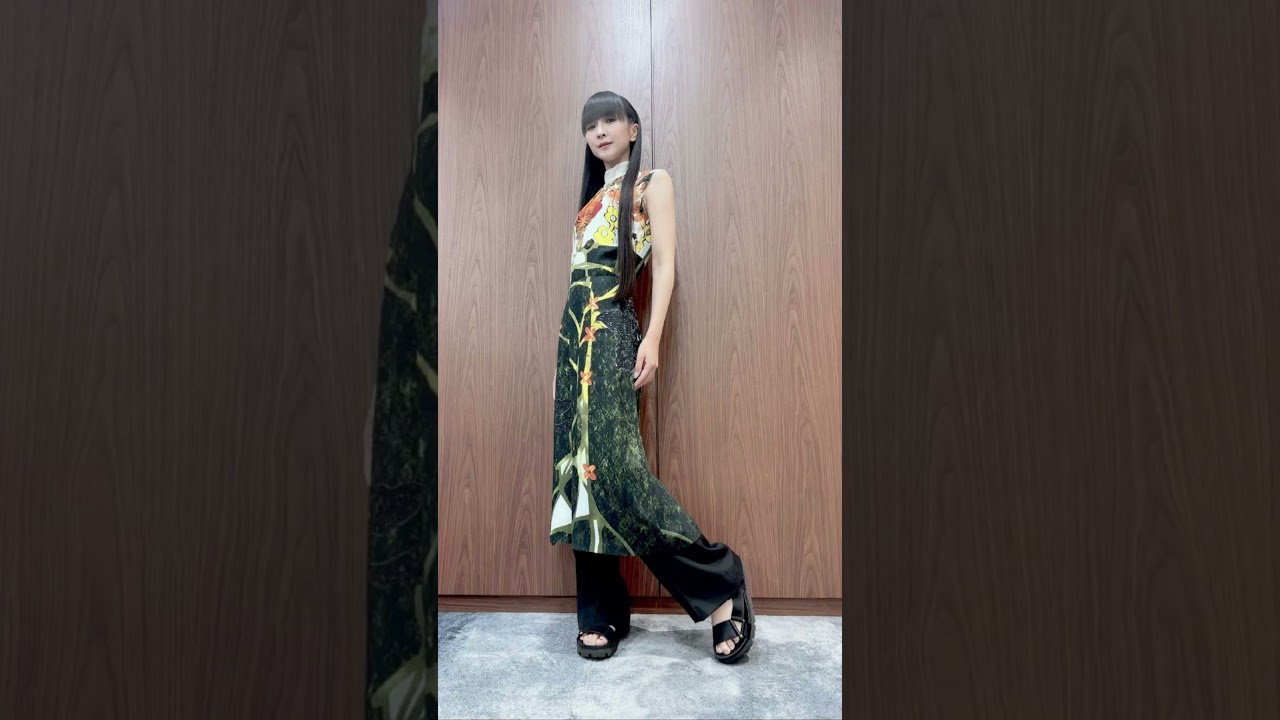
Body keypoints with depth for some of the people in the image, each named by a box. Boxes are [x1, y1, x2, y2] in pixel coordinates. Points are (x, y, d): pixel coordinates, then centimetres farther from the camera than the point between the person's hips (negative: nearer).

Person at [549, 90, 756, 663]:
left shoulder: (653, 182, 5)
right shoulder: (593, 195, 23)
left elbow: (664, 263, -6)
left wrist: (652, 338, -17)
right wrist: (572, 341, 15)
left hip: (613, 332, -7)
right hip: (575, 334, 7)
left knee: (615, 468, -17)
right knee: (580, 466, 2)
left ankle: (720, 585, -3)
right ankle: (601, 612, 11)